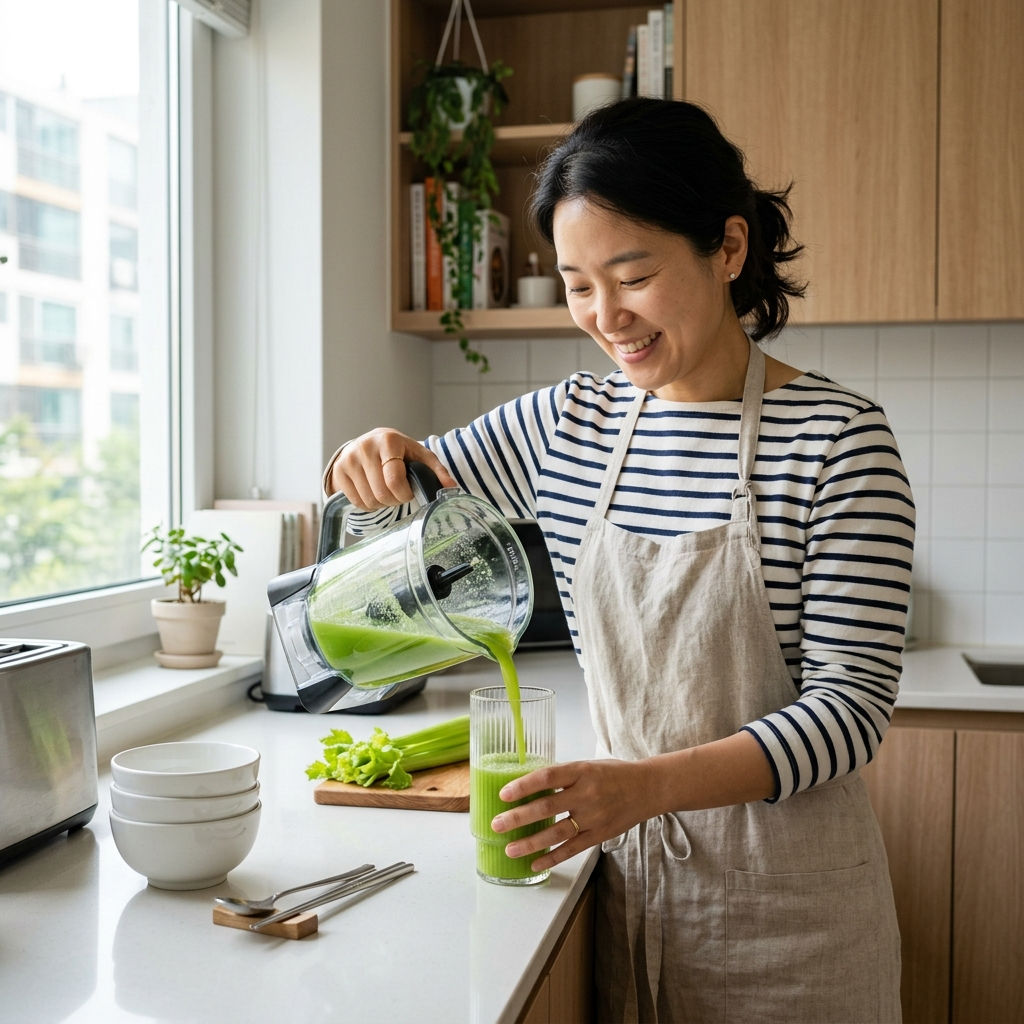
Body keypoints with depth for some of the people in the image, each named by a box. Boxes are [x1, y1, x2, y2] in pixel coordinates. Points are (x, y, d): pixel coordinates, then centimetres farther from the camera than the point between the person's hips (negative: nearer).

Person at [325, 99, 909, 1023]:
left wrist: (652, 783, -30)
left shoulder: (837, 438, -14)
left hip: (785, 891, -3)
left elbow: (851, 705, -16)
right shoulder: (568, 423, 1)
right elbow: (415, 493, 14)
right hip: (629, 865, 4)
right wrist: (380, 463, -10)